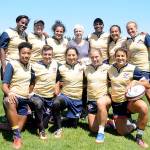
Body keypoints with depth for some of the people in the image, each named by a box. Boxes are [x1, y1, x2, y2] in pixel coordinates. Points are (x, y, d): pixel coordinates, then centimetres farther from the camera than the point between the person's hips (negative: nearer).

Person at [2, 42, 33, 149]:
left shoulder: (30, 66, 12)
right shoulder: (12, 64, -6)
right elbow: (4, 85, -13)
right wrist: (9, 94, -34)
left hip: (25, 100, 6)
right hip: (14, 96, -6)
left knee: (20, 125, -6)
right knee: (11, 104, -40)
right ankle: (17, 136, -34)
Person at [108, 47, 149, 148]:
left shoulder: (133, 69, -12)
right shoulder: (110, 69, 0)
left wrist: (134, 82, -28)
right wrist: (109, 93, 4)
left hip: (130, 100, -3)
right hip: (116, 103, 4)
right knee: (121, 132, 3)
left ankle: (139, 137, -18)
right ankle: (133, 126, 40)